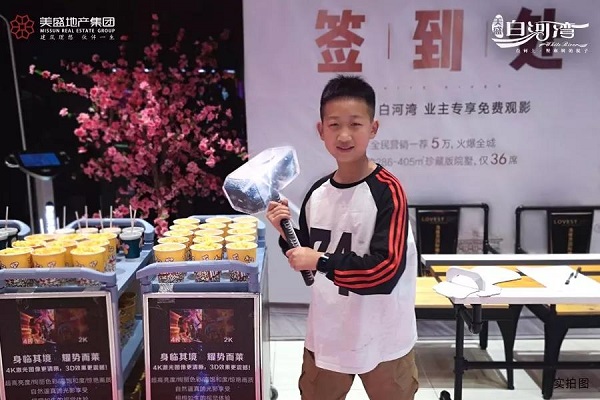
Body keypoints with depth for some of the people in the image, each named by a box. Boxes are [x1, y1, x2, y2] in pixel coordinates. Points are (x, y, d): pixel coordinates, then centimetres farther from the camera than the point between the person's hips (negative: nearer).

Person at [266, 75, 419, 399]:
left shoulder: (387, 191, -19)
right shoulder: (318, 193, -1)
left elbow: (387, 269, -25)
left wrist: (321, 261, -23)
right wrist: (287, 234, -8)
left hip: (382, 339, -5)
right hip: (326, 334, 5)